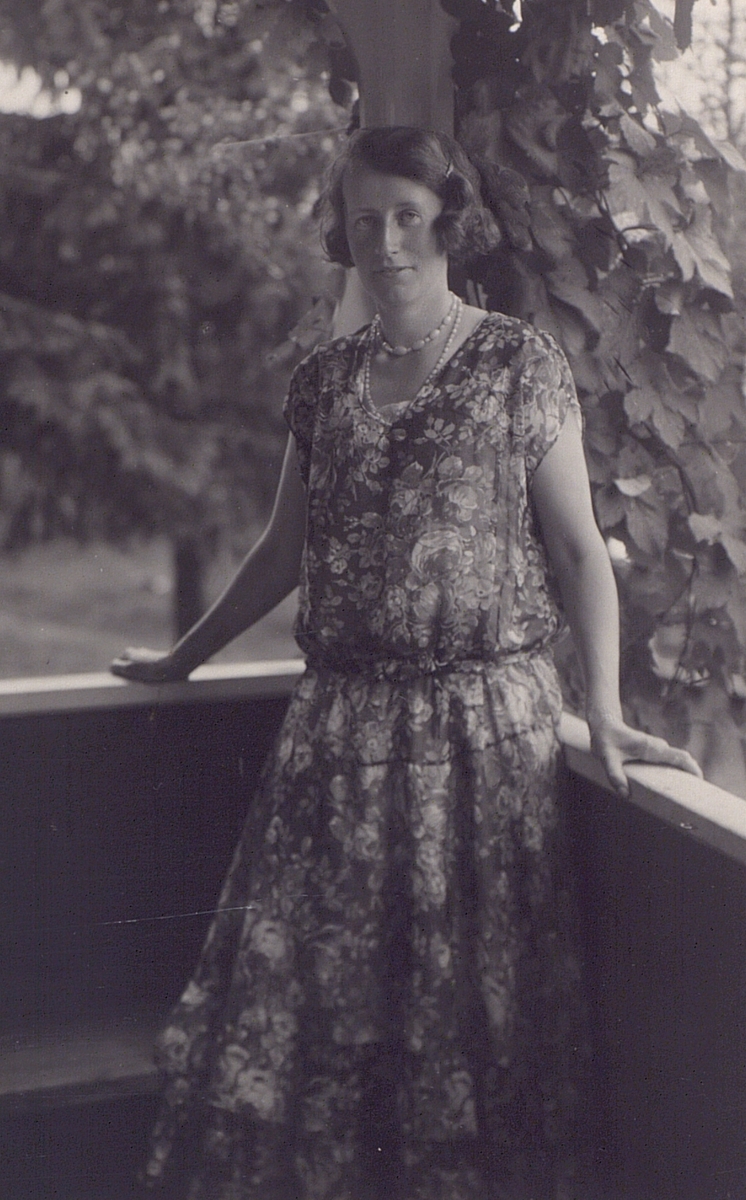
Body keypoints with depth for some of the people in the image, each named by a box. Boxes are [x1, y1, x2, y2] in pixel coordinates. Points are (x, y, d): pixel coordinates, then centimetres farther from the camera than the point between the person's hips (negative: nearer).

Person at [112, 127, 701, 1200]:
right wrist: (182, 659, 24)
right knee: (309, 985, 4)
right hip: (340, 727, 4)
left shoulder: (520, 366, -2)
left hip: (485, 720, -4)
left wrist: (605, 710, -13)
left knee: (466, 988, 2)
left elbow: (579, 548, -3)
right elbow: (284, 551, 19)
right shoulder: (322, 383, 10)